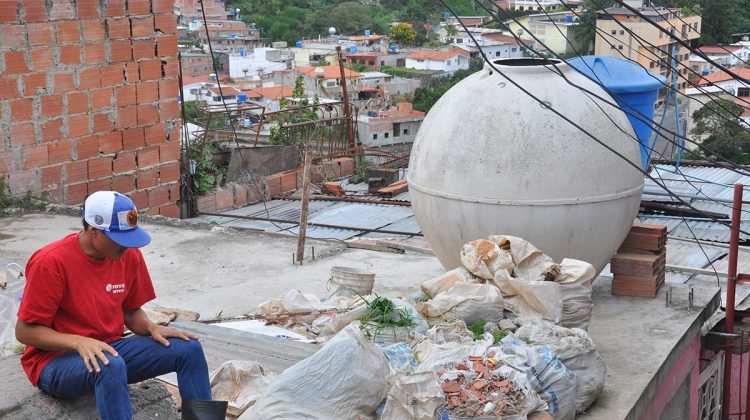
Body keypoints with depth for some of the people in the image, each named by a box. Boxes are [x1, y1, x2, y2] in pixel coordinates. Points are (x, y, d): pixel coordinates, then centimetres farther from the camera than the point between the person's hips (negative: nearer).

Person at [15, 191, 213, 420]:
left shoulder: (129, 254, -1)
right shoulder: (51, 261, -19)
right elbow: (25, 331, -15)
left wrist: (151, 328, -10)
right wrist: (79, 342, -29)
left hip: (110, 349, 6)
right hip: (55, 360, -6)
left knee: (189, 349, -11)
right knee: (110, 365, -39)